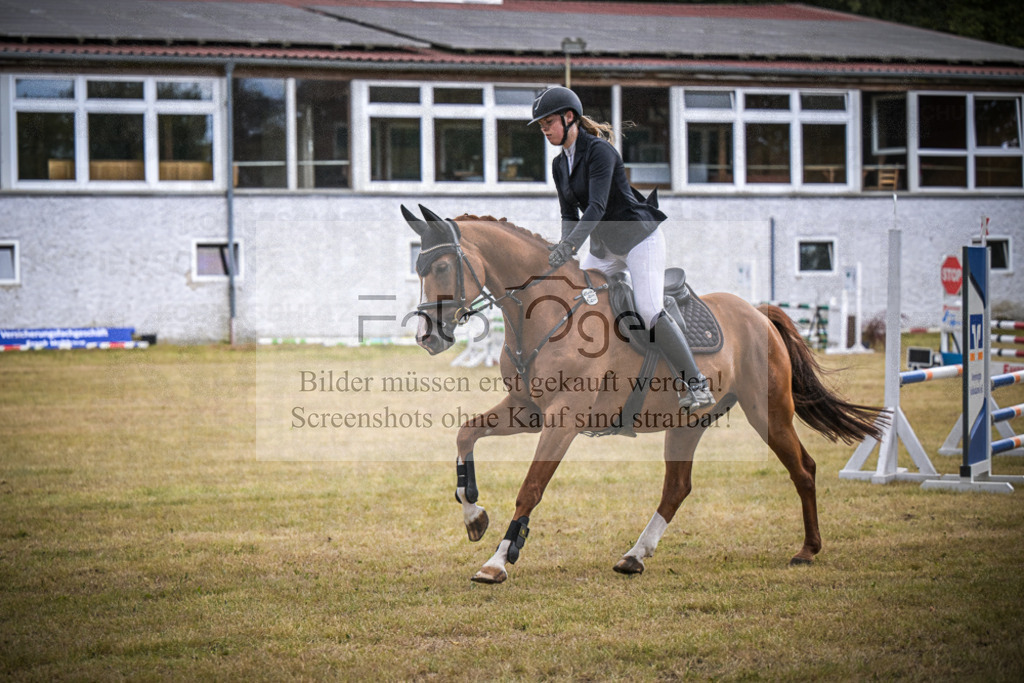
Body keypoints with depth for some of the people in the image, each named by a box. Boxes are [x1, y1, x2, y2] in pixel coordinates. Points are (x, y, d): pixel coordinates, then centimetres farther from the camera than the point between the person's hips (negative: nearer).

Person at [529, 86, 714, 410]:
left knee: (650, 311, -22)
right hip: (603, 246, 9)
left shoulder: (599, 150, -19)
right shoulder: (559, 164, 7)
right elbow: (570, 214, 6)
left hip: (640, 237, -9)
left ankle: (696, 383, -17)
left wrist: (569, 246, -38)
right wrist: (564, 250, -12)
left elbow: (597, 206, -28)